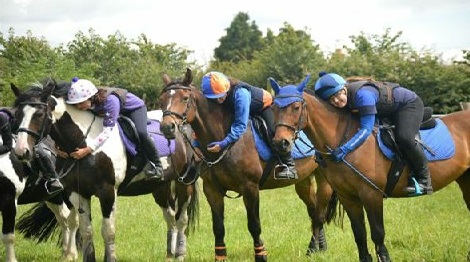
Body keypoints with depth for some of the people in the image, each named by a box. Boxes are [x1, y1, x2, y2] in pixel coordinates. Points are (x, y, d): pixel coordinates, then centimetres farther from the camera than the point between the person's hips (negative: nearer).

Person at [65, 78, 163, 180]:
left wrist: (87, 150, -56)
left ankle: (157, 166, -9)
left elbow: (107, 131, -48)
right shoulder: (87, 102, -26)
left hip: (134, 107, -7)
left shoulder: (110, 100, -46)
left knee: (141, 132, -30)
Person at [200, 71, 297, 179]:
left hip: (265, 104, -7)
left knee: (272, 130, -28)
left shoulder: (240, 93, -45)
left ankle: (289, 164, -20)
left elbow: (241, 125, -45)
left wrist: (223, 144, -52)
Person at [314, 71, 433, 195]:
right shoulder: (342, 102, -14)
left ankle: (424, 181, -13)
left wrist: (345, 149, -50)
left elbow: (366, 129, -41)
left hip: (409, 103, -9)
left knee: (404, 138, -27)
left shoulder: (362, 94, -39)